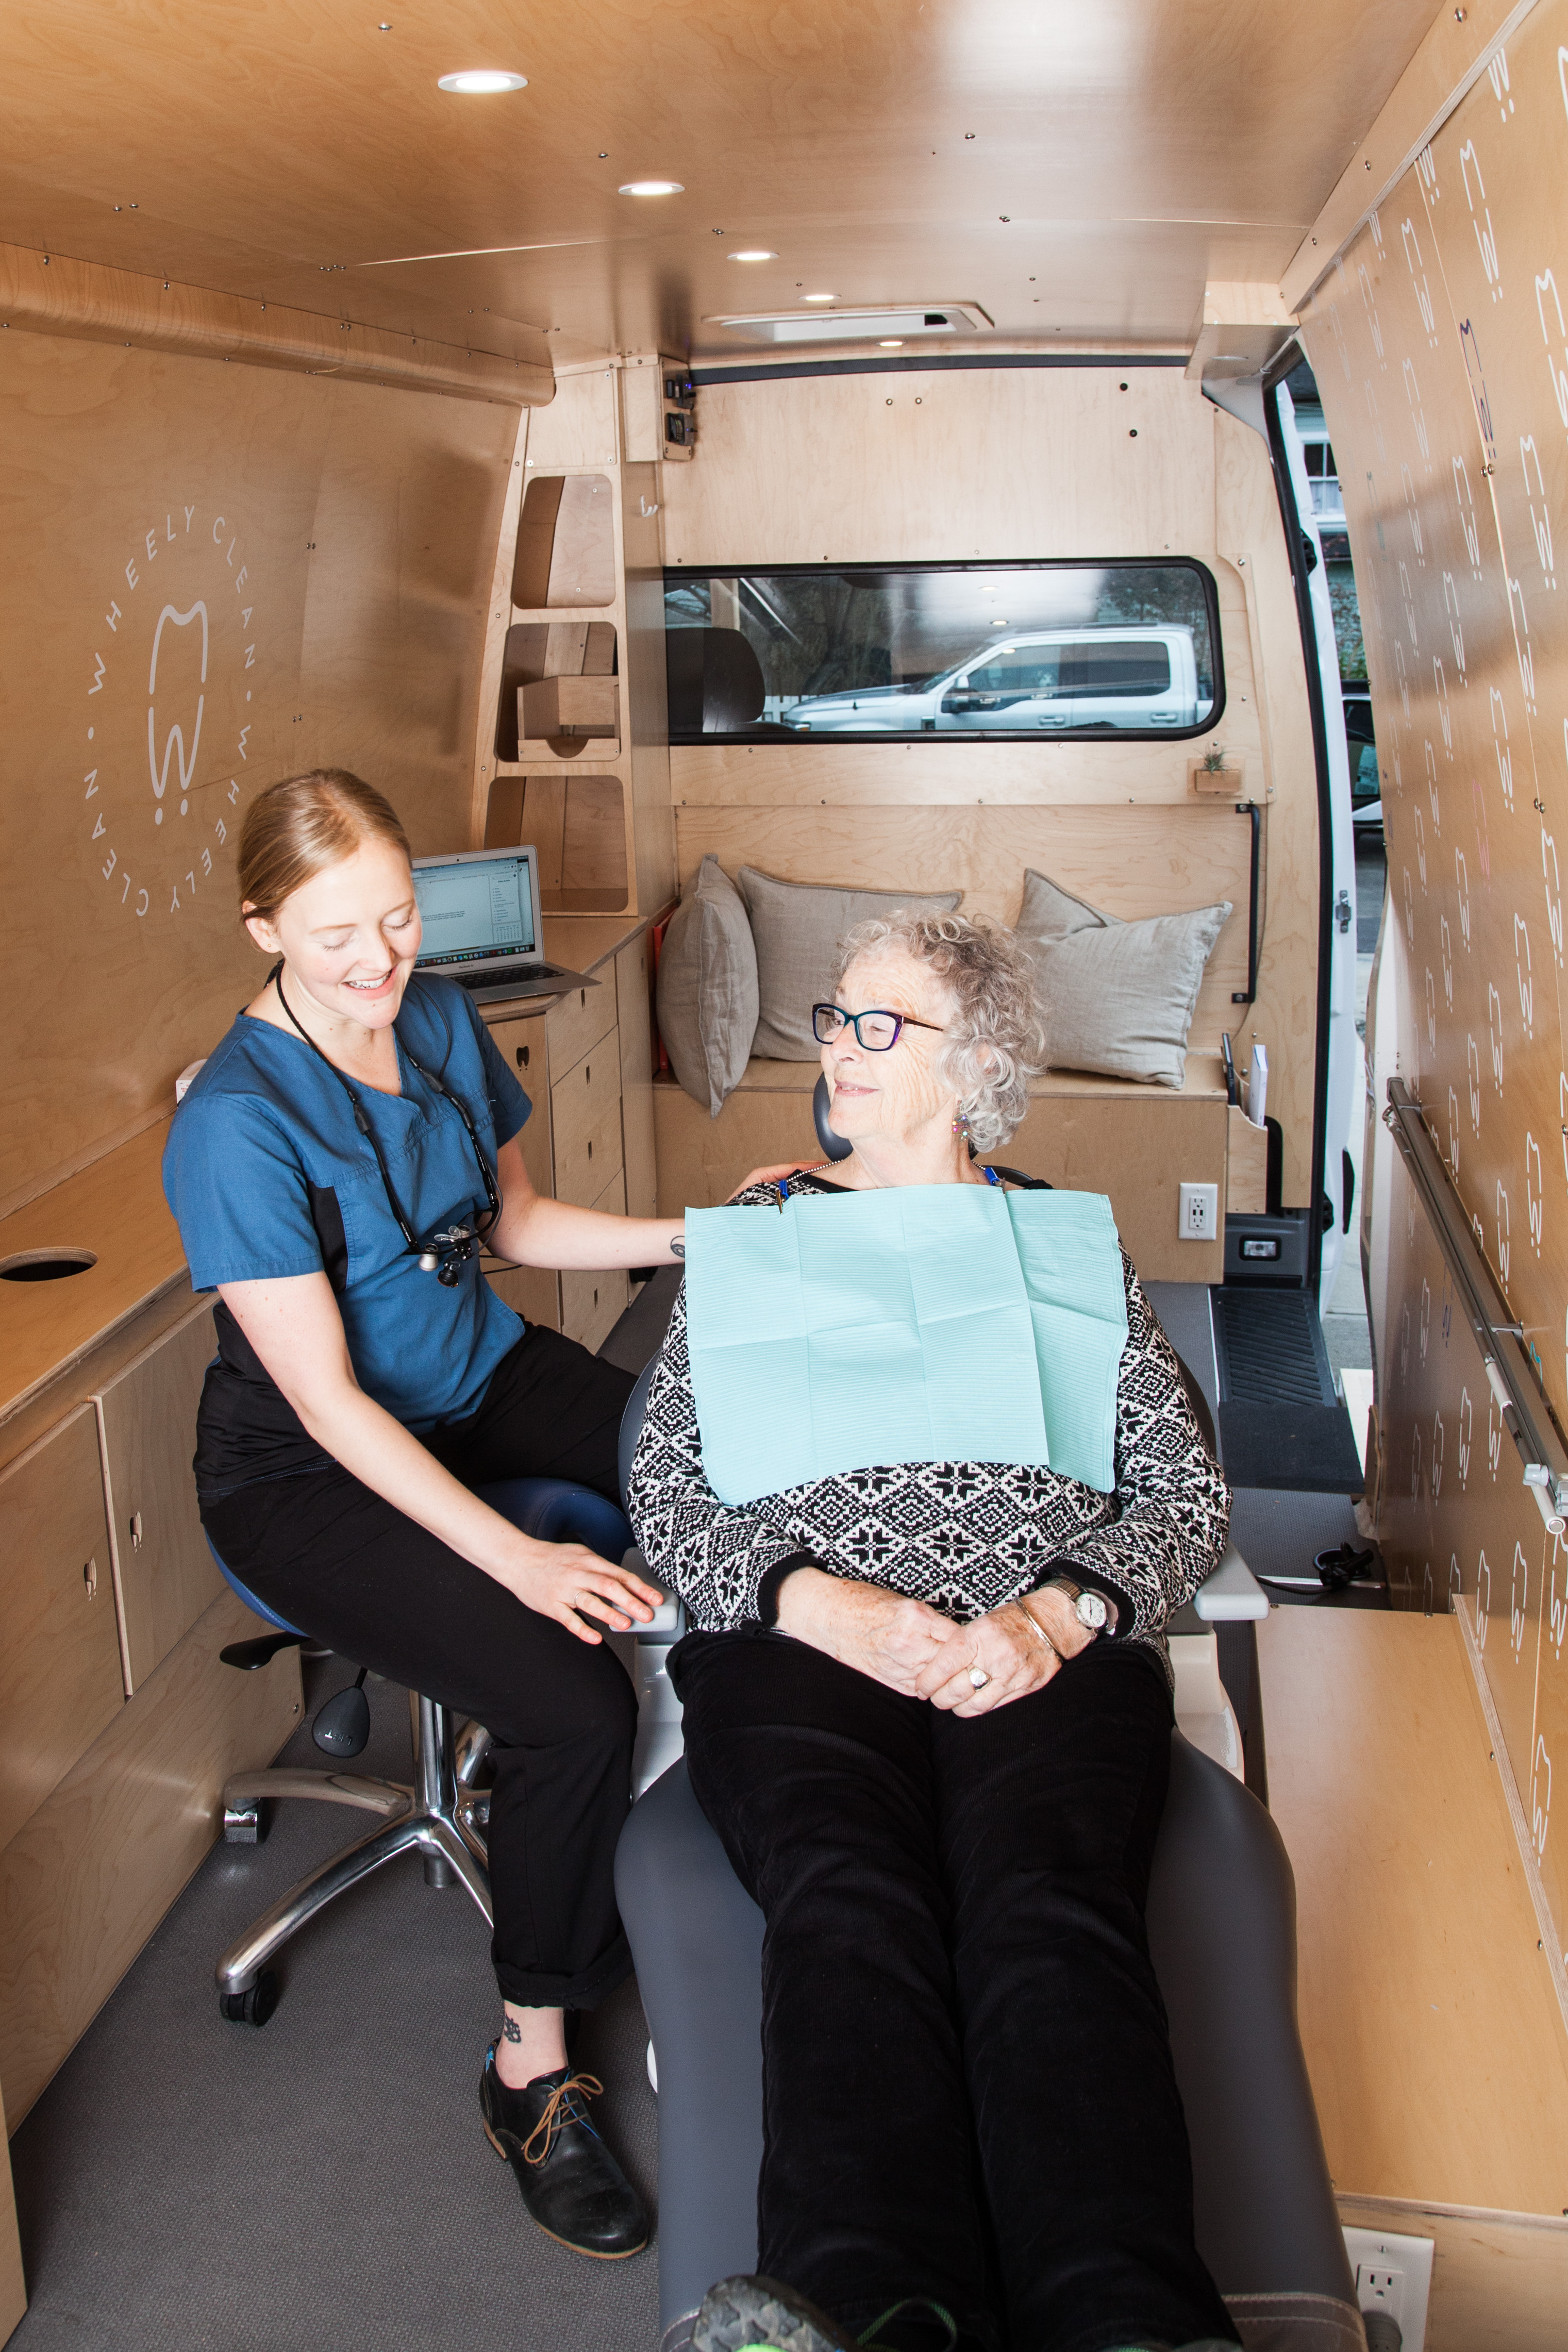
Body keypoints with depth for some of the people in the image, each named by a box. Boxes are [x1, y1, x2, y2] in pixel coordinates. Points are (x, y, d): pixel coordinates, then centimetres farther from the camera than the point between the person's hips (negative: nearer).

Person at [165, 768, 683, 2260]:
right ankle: (531, 2069, -2)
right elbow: (328, 1403, -23)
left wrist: (693, 1235, 0)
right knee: (573, 1702, -25)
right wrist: (512, 1558, -29)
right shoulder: (236, 1126, -22)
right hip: (312, 1476, -7)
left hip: (481, 1381, 7)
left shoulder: (441, 1021, 0)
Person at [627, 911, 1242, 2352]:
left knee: (1045, 1915, -33)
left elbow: (1188, 1493, 15)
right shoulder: (758, 1232, 24)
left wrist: (1061, 1612, -8)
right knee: (850, 1907, -34)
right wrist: (814, 1597, -7)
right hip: (799, 1640, 0)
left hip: (1050, 1651, 0)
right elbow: (663, 1487, 13)